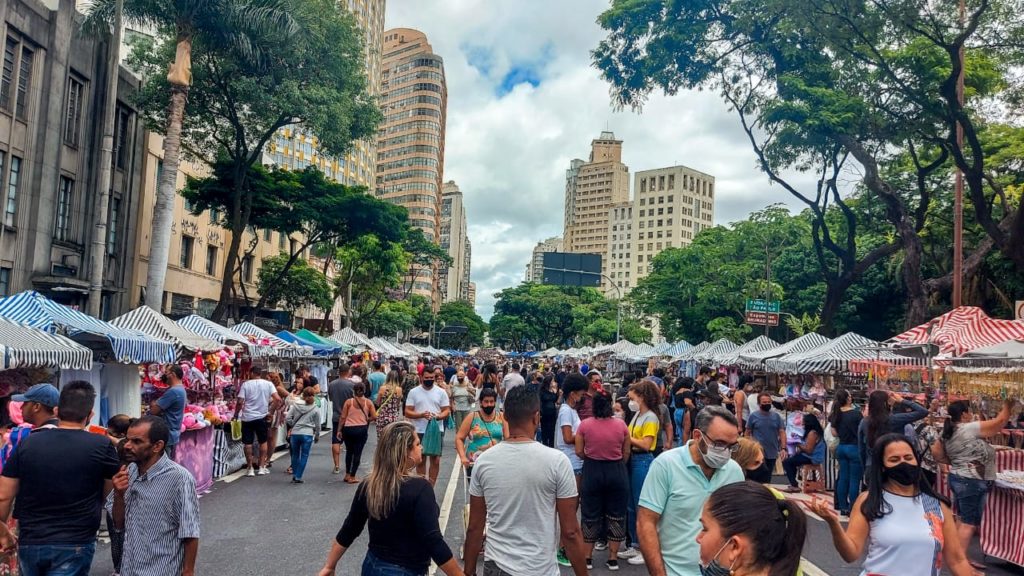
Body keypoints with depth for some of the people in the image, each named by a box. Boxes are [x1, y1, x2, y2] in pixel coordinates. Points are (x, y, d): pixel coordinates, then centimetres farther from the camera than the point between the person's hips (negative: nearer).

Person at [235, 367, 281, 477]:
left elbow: (240, 402, -7)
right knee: (263, 442, 14)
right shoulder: (268, 384, -2)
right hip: (261, 417, 0)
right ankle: (262, 467, 14)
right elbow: (278, 399, -11)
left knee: (248, 443, 8)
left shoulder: (246, 384, -2)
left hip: (247, 417, 0)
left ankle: (250, 468, 11)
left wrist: (236, 415, 6)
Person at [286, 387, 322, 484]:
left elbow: (287, 418, -2)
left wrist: (293, 425, 14)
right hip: (307, 434, -2)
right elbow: (317, 425, 6)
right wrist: (317, 436, 19)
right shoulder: (315, 410, -1)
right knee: (304, 456, 5)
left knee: (295, 454, 16)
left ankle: (294, 475, 21)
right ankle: (298, 477, 3)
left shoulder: (295, 405, 1)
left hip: (295, 433, 2)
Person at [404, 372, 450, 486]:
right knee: (420, 460, 9)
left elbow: (447, 410, 2)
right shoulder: (414, 392, 0)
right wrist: (421, 415, -20)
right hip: (419, 431, 0)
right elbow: (407, 412, -3)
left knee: (436, 460, 1)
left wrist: (438, 416, -19)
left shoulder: (441, 392, 2)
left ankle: (430, 487, 11)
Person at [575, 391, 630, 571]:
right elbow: (626, 453, 1)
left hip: (592, 472, 0)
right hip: (616, 472, 1)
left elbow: (579, 452, -4)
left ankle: (588, 558, 18)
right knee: (616, 515, 11)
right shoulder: (621, 424, -7)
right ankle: (613, 559, 16)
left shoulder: (585, 424, -9)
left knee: (591, 515, 11)